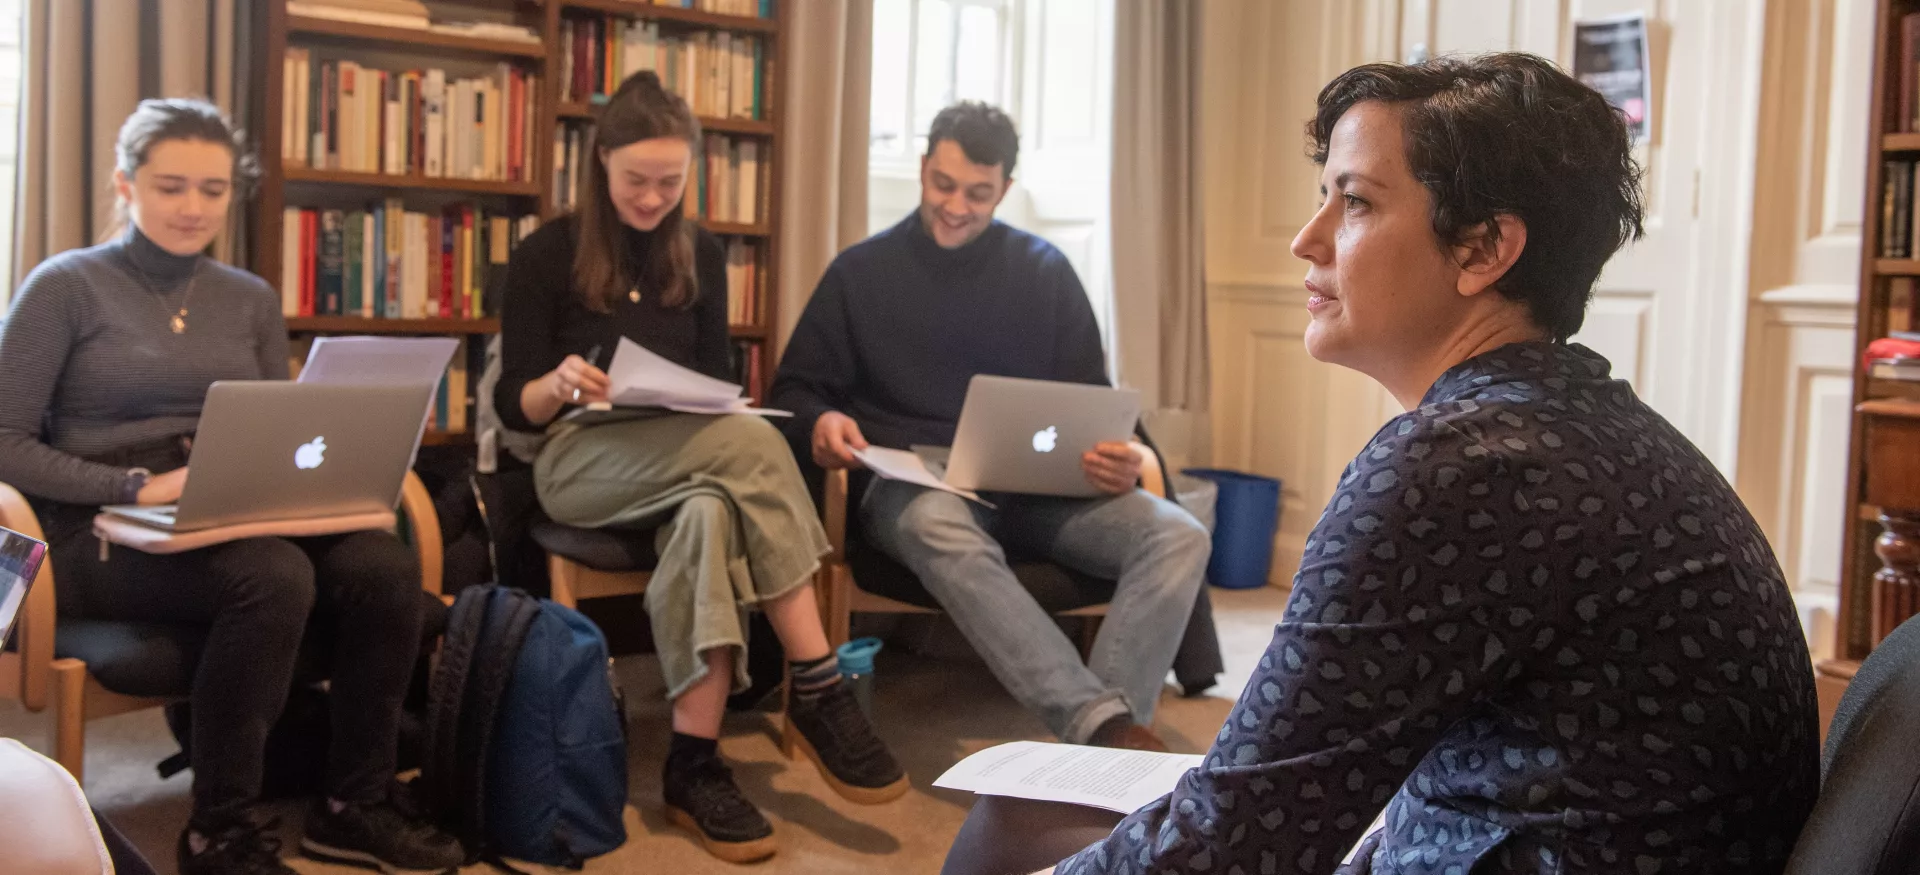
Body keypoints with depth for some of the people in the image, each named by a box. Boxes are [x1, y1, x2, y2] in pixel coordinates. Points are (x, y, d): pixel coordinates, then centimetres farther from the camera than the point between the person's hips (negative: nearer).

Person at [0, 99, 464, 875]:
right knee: (274, 577, -36)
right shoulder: (67, 286, 1)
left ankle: (354, 807, -11)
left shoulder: (251, 300, 16)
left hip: (236, 520, 5)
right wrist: (137, 487, -18)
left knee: (386, 566, -26)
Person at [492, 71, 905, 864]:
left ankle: (695, 761, -38)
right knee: (753, 445, -35)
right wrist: (560, 384, -23)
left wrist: (714, 409, -8)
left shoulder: (701, 256, 13)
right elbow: (513, 407, 1)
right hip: (577, 463, -3)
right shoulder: (546, 255, 2)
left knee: (712, 508, -38)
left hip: (689, 462, 4)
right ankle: (818, 686, -33)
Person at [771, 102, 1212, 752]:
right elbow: (795, 389, 12)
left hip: (1033, 484, 3)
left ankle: (1102, 741, -39)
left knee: (1178, 536, -24)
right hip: (910, 483, -3)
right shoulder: (861, 272, 9)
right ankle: (1105, 724, -51)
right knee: (941, 527, -42)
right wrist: (821, 421, -14)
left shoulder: (1045, 271, 13)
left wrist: (1117, 459, -10)